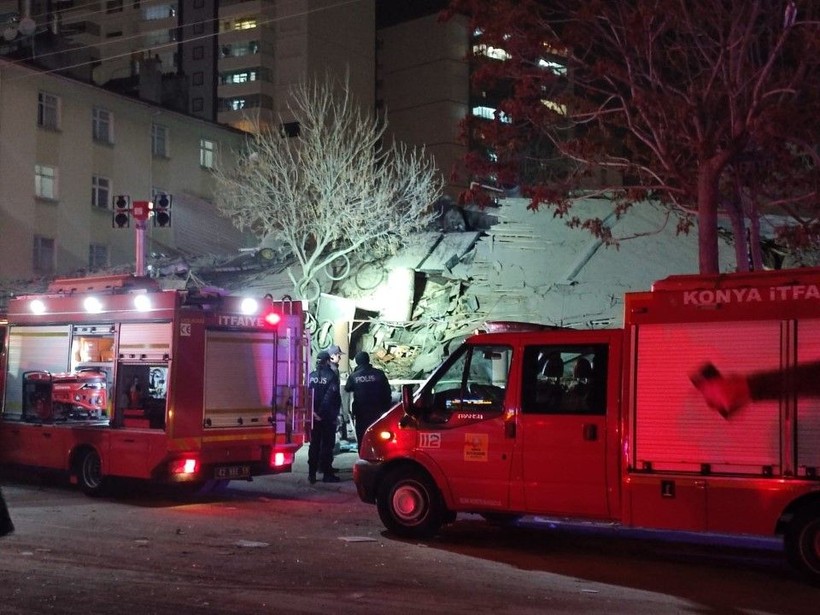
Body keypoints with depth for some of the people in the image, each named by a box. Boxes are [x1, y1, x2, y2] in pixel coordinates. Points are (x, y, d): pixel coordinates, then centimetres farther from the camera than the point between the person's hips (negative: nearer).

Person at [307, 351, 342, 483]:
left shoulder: (311, 376, 2)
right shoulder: (332, 376, -10)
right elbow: (335, 397, -15)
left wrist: (312, 411, -6)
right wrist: (335, 413, -9)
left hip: (314, 416, 4)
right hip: (328, 417, -4)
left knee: (314, 444, 10)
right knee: (327, 444, 3)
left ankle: (312, 473, 10)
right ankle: (327, 473, 3)